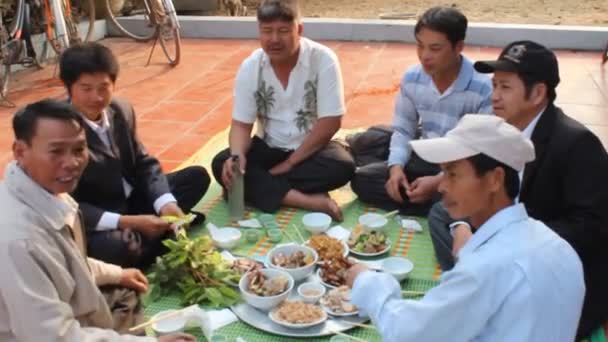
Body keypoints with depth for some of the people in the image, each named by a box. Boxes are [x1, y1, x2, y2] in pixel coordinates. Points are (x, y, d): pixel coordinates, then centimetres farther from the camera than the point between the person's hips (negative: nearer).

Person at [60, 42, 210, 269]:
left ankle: (141, 240, -9)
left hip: (130, 201, 7)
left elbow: (144, 163, 3)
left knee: (197, 177, 5)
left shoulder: (122, 110, -2)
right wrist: (126, 222, -32)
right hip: (93, 222, -7)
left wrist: (166, 203, -16)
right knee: (117, 247, -39)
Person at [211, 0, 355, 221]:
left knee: (342, 166, -33)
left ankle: (262, 188, -21)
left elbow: (330, 123, -18)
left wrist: (289, 163, -19)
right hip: (268, 148, 3)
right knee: (222, 165, -24)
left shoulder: (323, 59, -18)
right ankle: (309, 200, -31)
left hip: (311, 149, -2)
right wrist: (237, 155, -30)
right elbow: (241, 125, -7)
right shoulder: (250, 67, -9)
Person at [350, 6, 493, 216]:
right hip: (424, 160, 7)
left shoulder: (484, 88, -20)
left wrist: (438, 182, -26)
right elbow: (403, 130, 5)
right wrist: (396, 167, -15)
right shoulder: (412, 78, -4)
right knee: (362, 179, -12)